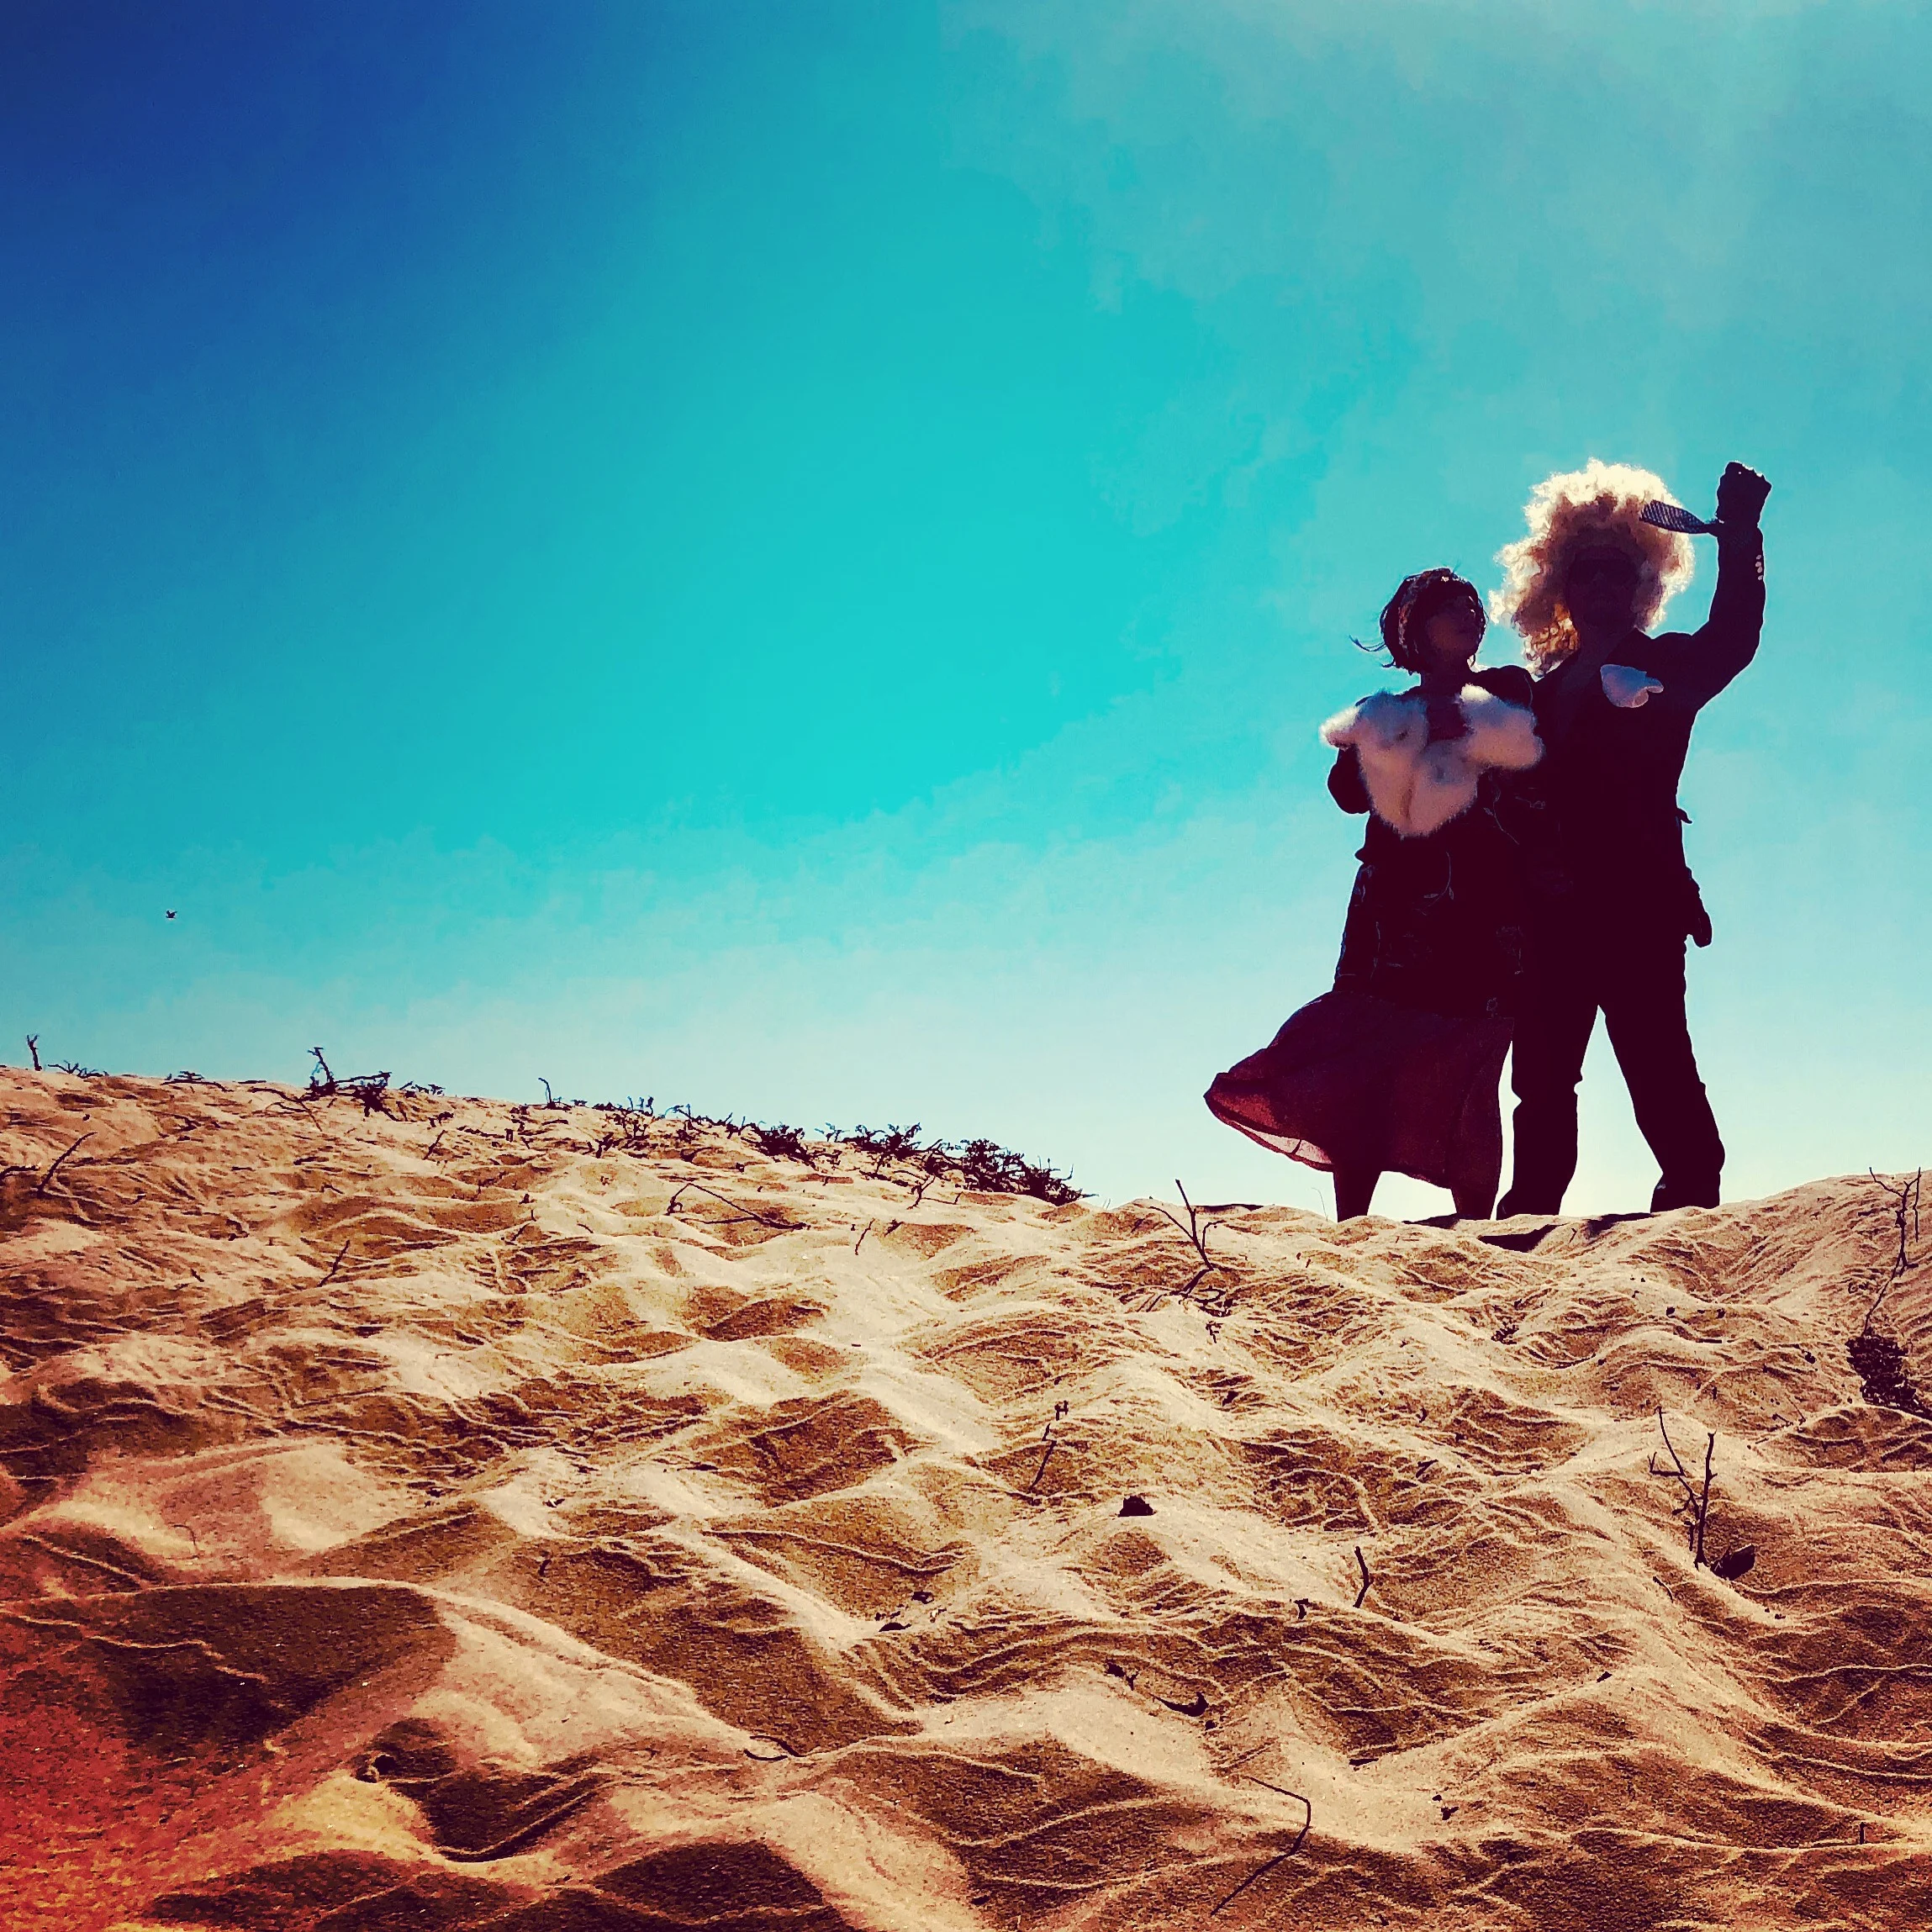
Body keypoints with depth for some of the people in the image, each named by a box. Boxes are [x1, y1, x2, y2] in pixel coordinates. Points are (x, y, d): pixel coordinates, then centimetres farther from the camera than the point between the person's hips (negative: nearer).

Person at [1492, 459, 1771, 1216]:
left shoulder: (1664, 665, 10)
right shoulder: (1546, 690, 22)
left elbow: (1730, 641, -11)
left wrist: (1738, 537, -22)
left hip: (1639, 897, -5)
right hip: (1554, 907, 5)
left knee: (1655, 1054, -12)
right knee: (1542, 1068, 3)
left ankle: (1692, 1193, -11)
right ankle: (1531, 1210, 5)